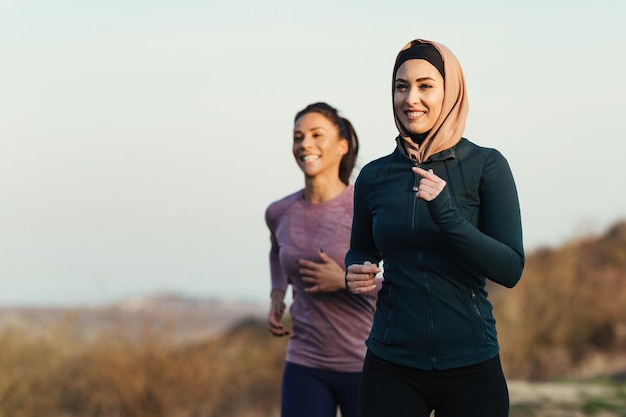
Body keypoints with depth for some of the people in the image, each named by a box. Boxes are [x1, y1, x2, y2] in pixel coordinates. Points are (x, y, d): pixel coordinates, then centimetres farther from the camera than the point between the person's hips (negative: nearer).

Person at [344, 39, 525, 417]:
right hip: (392, 368, 2)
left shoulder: (486, 166, -4)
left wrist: (448, 216, -22)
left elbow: (511, 269, -10)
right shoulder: (375, 177, 3)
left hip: (471, 368, -2)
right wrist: (356, 274, -3)